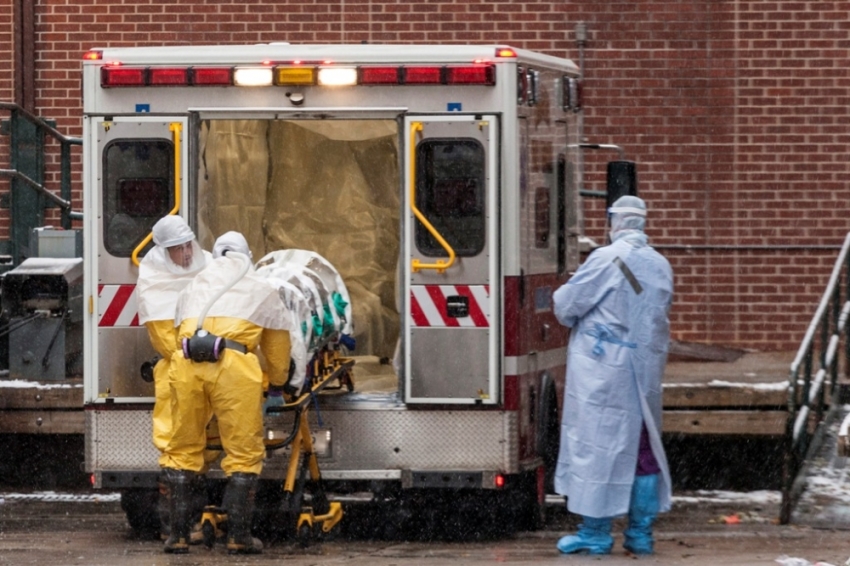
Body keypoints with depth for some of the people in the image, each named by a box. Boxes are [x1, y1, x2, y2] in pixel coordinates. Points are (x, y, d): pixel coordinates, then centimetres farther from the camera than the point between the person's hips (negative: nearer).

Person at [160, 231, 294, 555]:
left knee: (182, 450, 12)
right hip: (234, 367, -3)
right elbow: (278, 348, 34)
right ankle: (238, 536, 2)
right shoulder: (263, 292, 27)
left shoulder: (192, 289, 33)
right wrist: (278, 383, 52)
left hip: (186, 363, 3)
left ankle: (178, 534, 9)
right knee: (244, 452, 5)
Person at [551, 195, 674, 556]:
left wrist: (560, 297, 15)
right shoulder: (661, 266, 5)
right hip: (647, 369, 6)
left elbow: (567, 305, -8)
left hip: (603, 369, -5)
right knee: (643, 449, 11)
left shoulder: (607, 259, -12)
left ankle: (595, 533, 2)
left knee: (596, 444, 0)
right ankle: (641, 533, 13)